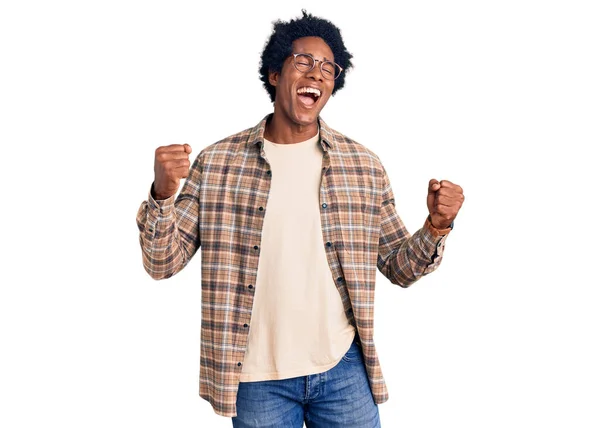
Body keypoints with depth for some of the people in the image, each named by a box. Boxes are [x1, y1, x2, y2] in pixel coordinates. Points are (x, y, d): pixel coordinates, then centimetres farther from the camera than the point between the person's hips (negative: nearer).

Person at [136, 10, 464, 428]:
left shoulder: (365, 167, -1)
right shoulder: (216, 162, -3)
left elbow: (399, 266, 6)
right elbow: (163, 262, -2)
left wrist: (436, 228, -13)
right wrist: (162, 195, -20)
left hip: (343, 369, 1)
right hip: (257, 378, 0)